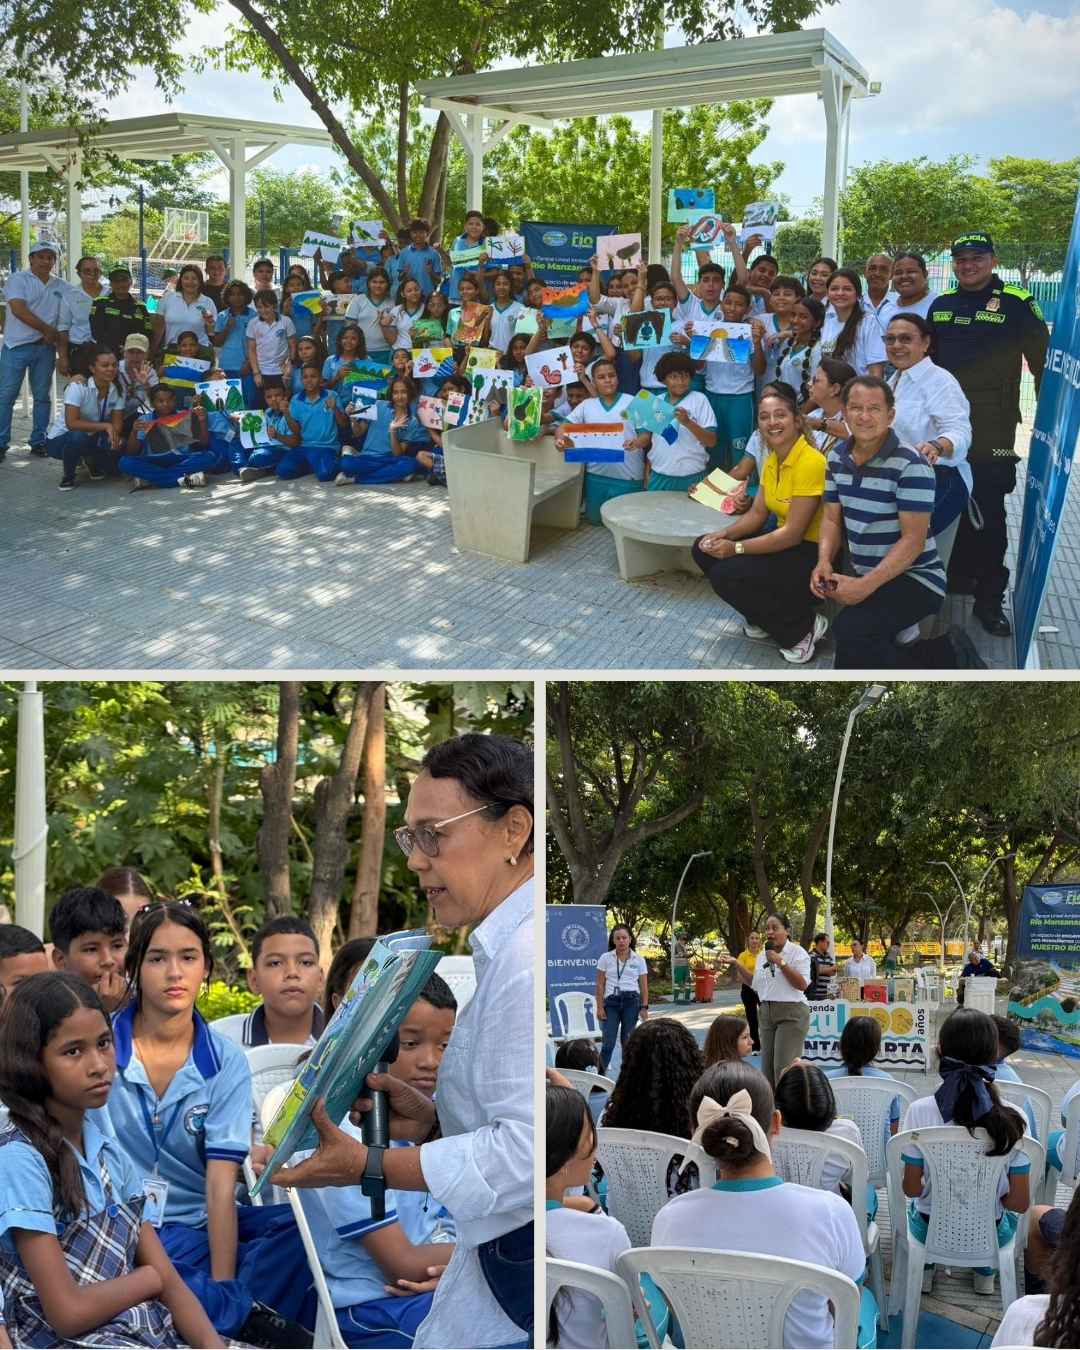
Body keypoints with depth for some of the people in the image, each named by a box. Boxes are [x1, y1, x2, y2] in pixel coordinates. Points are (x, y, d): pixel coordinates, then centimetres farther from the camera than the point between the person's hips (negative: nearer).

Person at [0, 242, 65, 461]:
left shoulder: (60, 286, 10)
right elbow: (19, 311, -15)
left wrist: (56, 338, -3)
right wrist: (49, 330, -14)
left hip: (46, 348, 4)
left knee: (43, 396, 7)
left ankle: (38, 441, 15)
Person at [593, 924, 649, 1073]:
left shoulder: (639, 960, 7)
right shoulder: (606, 958, 5)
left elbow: (644, 986, 8)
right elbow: (600, 985, 4)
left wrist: (644, 1007, 0)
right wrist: (599, 1007, -2)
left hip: (631, 1001, 1)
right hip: (611, 1001, -1)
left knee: (628, 1041, 4)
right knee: (609, 1042, -8)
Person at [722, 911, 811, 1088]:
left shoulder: (797, 952, -6)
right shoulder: (762, 955, 15)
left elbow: (802, 984, -15)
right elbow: (756, 984, 23)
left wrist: (780, 962, -18)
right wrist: (737, 965, 15)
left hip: (791, 1013, -7)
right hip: (766, 1012, 7)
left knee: (784, 1067, -13)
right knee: (767, 1066, 6)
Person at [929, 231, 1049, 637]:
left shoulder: (1017, 303, -4)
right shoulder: (941, 305, 11)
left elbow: (1042, 361, -2)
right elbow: (927, 360, 21)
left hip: (992, 432, -5)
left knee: (989, 512, -4)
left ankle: (990, 599, 4)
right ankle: (960, 574, 29)